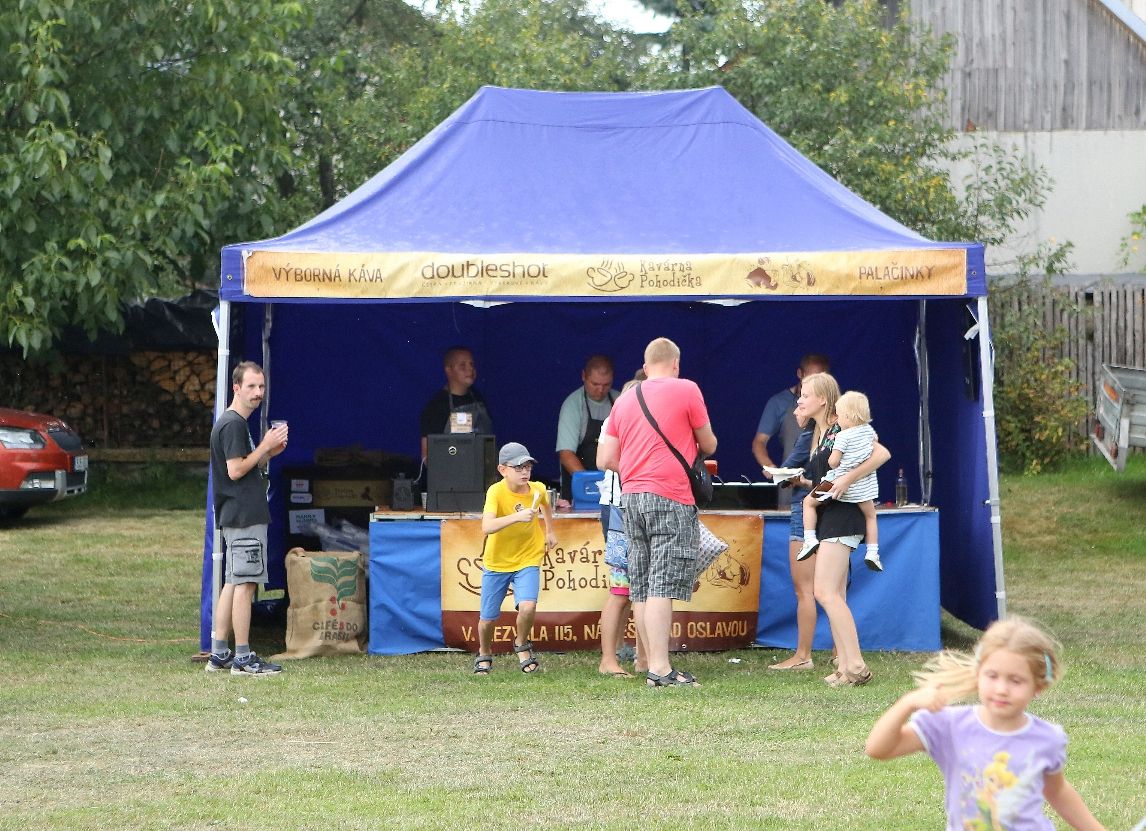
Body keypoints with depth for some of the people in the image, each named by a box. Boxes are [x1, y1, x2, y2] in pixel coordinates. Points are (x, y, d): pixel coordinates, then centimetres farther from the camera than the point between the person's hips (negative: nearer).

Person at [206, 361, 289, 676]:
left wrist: (269, 453, 9)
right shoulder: (233, 425, -13)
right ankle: (243, 658, -8)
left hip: (237, 516, 11)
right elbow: (235, 470, -19)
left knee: (233, 583, 11)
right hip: (245, 517, -11)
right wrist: (265, 447, -16)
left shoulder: (233, 423, 19)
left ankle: (219, 654, 13)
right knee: (245, 583, -9)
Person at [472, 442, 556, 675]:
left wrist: (549, 531, 16)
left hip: (528, 560, 1)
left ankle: (522, 644, 9)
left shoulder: (538, 490, -11)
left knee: (527, 606, -23)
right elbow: (487, 527, -41)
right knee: (488, 619, 7)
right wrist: (517, 516, -51)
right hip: (496, 562, -1)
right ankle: (484, 655, 39)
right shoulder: (496, 492, -24)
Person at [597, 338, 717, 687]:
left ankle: (653, 665, 10)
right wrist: (700, 445, 30)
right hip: (671, 500, -6)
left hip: (631, 497, 6)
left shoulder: (624, 400, 13)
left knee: (642, 589, 8)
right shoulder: (686, 390, -2)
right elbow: (709, 445, 7)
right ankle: (660, 668, -15)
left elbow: (605, 460, 12)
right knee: (663, 587, -10)